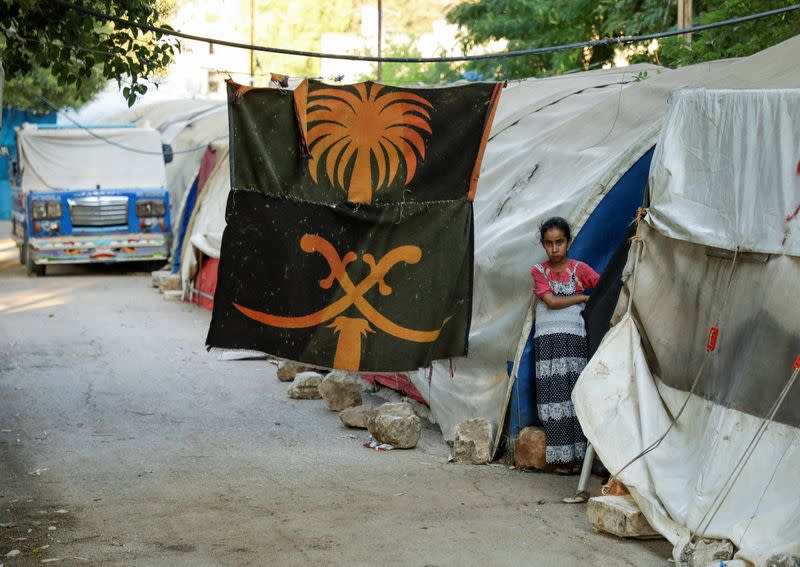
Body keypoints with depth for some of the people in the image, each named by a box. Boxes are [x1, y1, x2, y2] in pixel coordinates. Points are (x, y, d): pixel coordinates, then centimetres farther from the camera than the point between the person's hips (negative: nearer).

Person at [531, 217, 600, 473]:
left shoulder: (579, 269, 8)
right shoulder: (539, 271, 7)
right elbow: (551, 301, -5)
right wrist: (584, 297, -3)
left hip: (574, 339, 0)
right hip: (547, 340, 0)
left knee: (574, 393, -5)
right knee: (553, 394, -3)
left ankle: (576, 455, 0)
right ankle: (560, 457, 2)